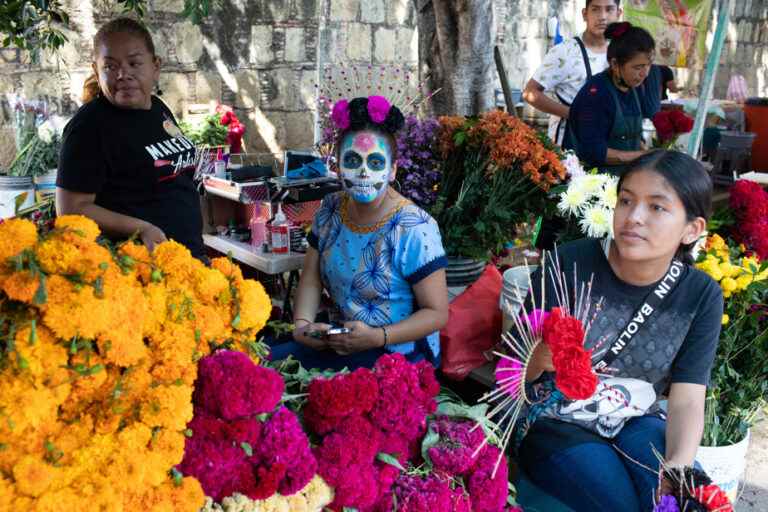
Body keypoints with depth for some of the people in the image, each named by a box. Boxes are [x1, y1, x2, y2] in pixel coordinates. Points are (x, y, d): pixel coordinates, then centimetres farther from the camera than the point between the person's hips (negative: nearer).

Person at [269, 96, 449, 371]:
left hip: (398, 353, -6)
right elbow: (311, 280, 7)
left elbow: (437, 312, -15)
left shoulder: (413, 228, -18)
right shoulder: (330, 210, 0)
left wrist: (378, 337, -27)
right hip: (336, 341, 6)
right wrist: (302, 324, -13)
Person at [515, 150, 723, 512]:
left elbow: (687, 401, -8)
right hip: (556, 420, -3)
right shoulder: (569, 265, -18)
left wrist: (679, 466, -27)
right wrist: (539, 358, -34)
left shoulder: (701, 296, -8)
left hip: (635, 422, 3)